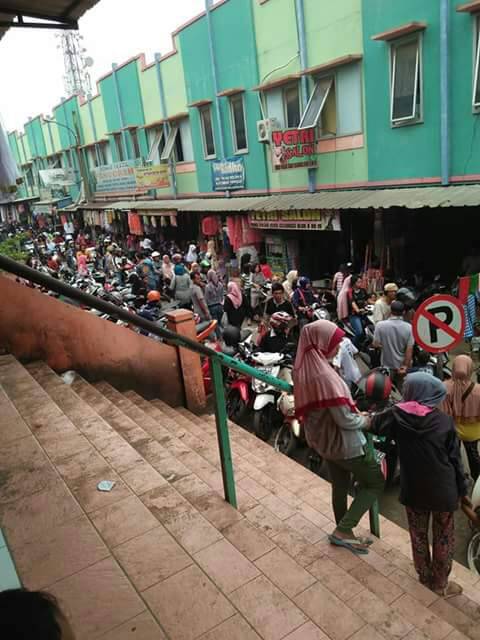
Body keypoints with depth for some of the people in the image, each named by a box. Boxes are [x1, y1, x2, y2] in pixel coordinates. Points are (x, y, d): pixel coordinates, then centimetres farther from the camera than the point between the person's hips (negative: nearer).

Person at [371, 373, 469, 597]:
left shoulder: (396, 416, -13)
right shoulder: (445, 421, -14)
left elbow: (375, 425, 7)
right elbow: (455, 459, -6)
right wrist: (462, 490, 6)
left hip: (413, 490, 1)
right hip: (443, 491, -1)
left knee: (418, 535, 22)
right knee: (443, 538, 18)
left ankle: (425, 575, 39)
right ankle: (440, 583, 32)